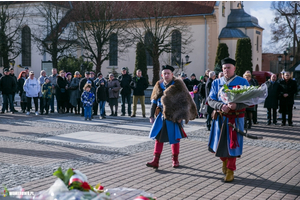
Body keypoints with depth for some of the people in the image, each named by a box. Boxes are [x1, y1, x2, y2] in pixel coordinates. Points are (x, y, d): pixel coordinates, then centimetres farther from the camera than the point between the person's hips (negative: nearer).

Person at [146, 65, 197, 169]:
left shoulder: (178, 85, -7)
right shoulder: (159, 85, 7)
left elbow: (184, 101, -8)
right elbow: (154, 101, 12)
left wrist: (181, 115, -14)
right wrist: (151, 116, 9)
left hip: (174, 116, -4)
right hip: (162, 116, 4)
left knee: (175, 138, 6)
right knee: (158, 137, 1)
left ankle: (175, 160, 21)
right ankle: (155, 161, 4)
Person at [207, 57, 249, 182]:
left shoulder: (242, 82, -2)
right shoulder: (216, 83, 6)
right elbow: (210, 100, 0)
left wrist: (236, 106, -25)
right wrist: (221, 106, -19)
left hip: (235, 118, -2)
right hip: (220, 117, 3)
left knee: (232, 144, 1)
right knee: (219, 143, 8)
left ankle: (230, 171, 16)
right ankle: (225, 161, 39)